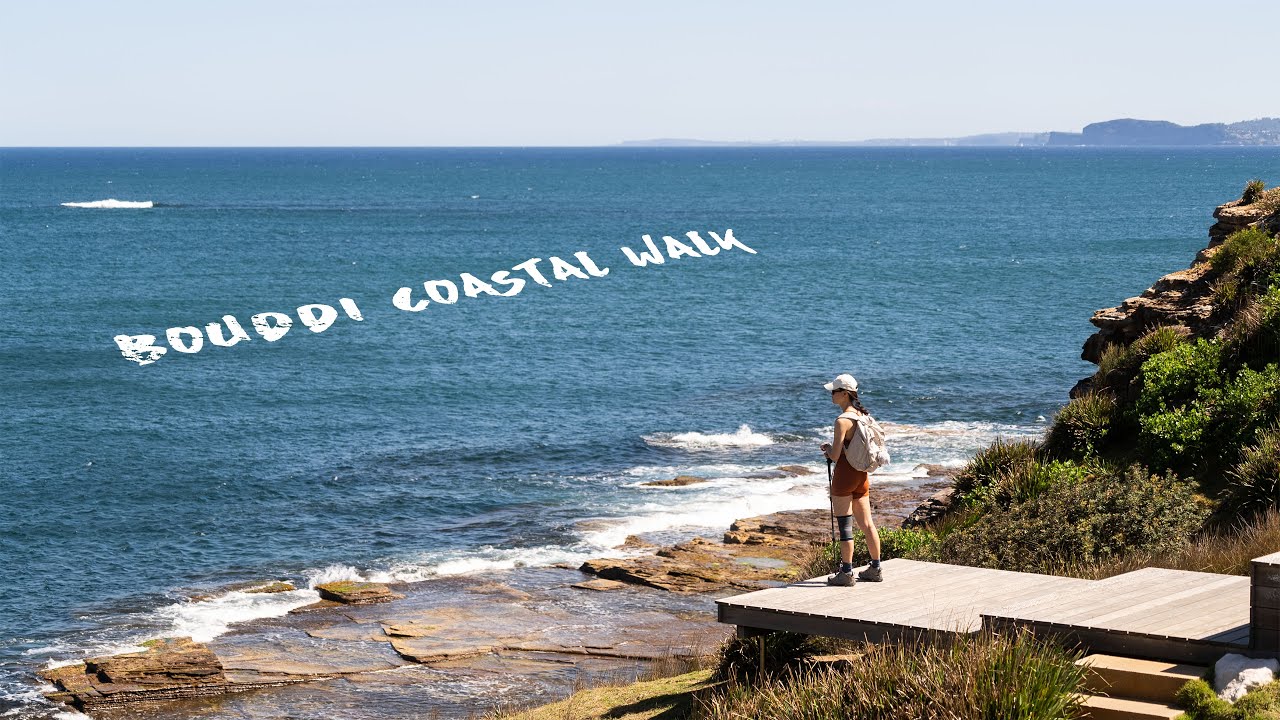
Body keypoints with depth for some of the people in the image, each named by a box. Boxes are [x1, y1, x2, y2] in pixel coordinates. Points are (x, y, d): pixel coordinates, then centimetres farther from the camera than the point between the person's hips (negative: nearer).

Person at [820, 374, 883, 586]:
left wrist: (827, 449, 2)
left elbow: (835, 455, -21)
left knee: (845, 524, -1)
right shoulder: (864, 415, 7)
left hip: (845, 475, -8)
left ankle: (846, 572, 2)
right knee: (866, 523, 14)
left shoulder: (843, 421, -18)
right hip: (862, 474, 8)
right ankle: (876, 569, 19)